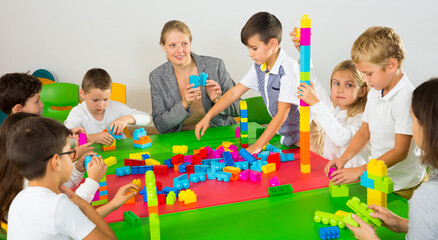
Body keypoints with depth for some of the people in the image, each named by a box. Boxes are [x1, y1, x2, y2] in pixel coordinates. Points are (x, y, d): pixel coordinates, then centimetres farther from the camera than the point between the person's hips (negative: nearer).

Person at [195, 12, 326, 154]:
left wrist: (258, 145, -26)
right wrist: (207, 117, -1)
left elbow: (282, 113, -25)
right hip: (286, 134, 7)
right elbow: (235, 92, 6)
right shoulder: (259, 67, 1)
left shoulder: (288, 70, -24)